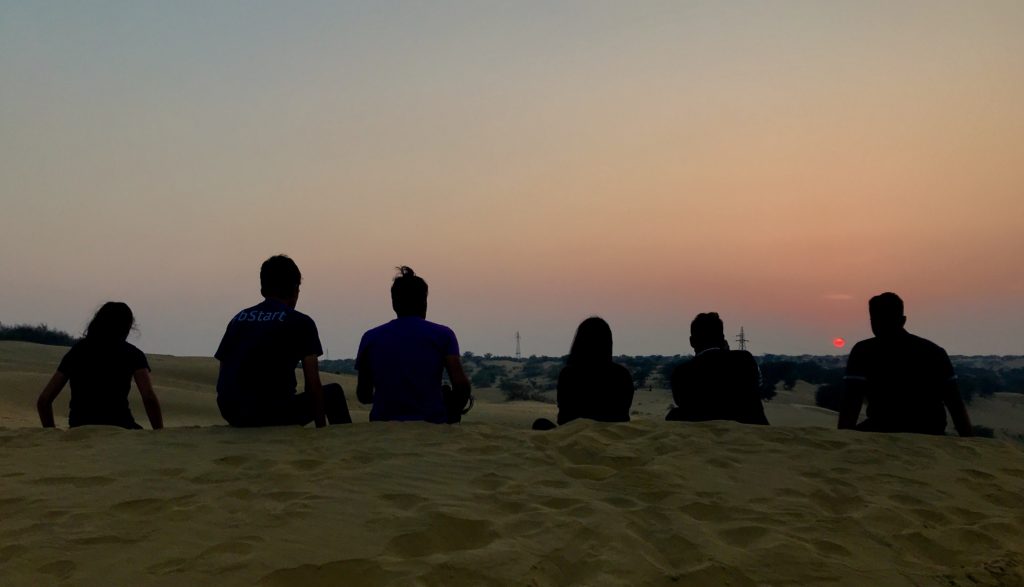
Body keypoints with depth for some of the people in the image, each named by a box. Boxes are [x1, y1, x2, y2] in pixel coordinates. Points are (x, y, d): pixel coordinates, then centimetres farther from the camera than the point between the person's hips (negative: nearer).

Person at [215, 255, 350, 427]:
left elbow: (223, 377, 17)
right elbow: (313, 384, -4)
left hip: (232, 415, 6)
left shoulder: (238, 318, 14)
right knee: (333, 393, 16)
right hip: (272, 414, -6)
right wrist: (321, 427, 6)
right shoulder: (300, 322, -1)